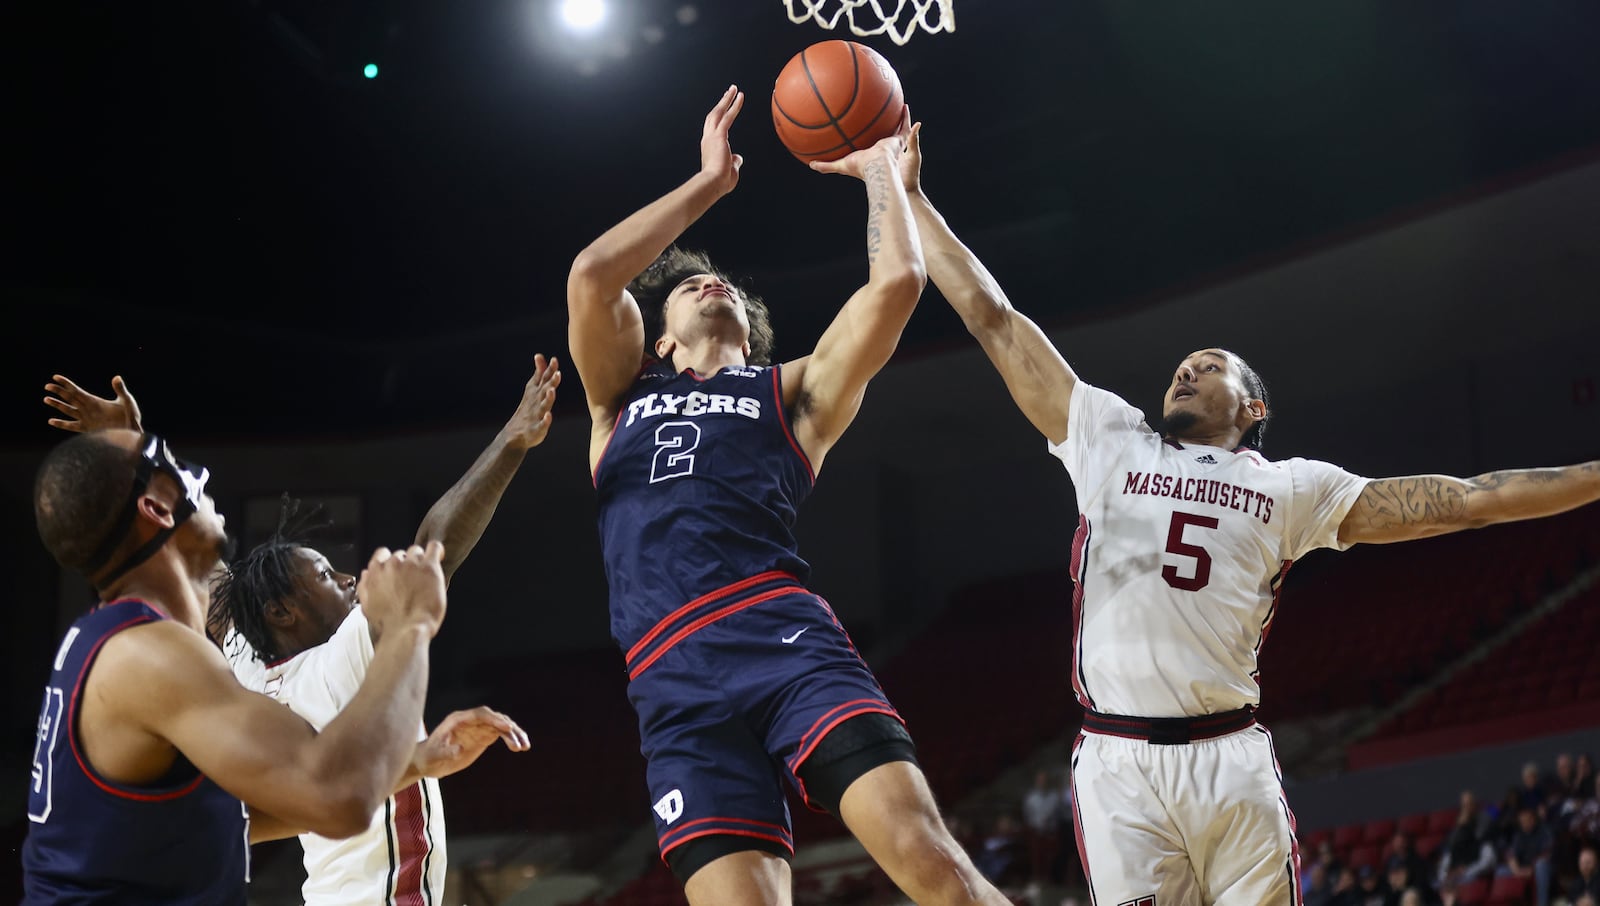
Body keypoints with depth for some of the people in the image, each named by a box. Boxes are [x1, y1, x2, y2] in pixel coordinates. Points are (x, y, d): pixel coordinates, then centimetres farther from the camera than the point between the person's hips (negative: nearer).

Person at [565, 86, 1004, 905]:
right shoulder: (623, 398, 30)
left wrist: (878, 169, 26)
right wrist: (711, 182, 22)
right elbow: (591, 275, 14)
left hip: (786, 643, -1)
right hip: (675, 684, 1)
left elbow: (895, 283, 13)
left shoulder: (793, 392, 26)